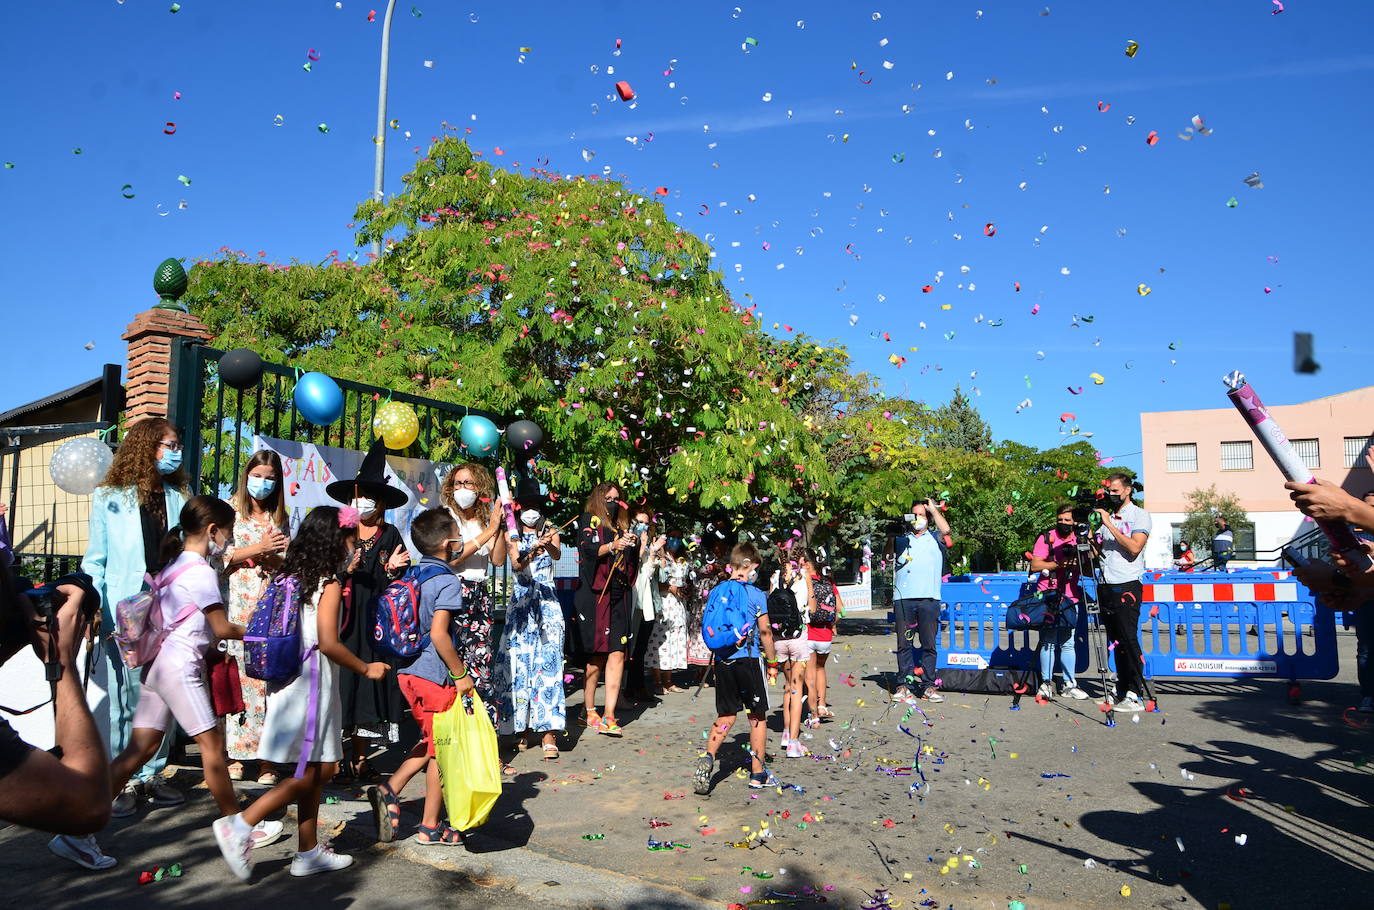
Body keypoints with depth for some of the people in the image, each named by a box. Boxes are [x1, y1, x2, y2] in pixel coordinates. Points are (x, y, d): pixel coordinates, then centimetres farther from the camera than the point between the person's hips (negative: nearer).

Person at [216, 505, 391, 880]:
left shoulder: (291, 578, 10)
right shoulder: (330, 584, -12)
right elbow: (328, 643, -20)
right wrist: (367, 668, -8)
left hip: (289, 682, 9)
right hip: (312, 685, -8)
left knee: (318, 771, 14)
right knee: (307, 775, -1)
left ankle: (309, 852, 20)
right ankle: (240, 825, -5)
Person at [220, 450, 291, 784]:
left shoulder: (280, 517, 15)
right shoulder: (229, 511, 7)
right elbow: (219, 556, -1)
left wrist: (274, 557, -6)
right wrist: (257, 549, -10)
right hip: (236, 606, -2)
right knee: (235, 677, -5)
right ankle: (234, 755, 4)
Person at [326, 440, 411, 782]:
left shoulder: (390, 535, 6)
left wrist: (391, 569, -16)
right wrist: (344, 570, -18)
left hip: (375, 621, 1)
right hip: (342, 620, -1)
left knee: (369, 683, 5)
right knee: (341, 683, -2)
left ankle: (360, 760, 15)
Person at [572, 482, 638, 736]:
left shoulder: (620, 527, 21)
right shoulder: (589, 521, 6)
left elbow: (631, 562, 17)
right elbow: (588, 549, -10)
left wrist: (632, 544, -2)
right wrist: (613, 546, -26)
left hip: (618, 596, 5)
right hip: (595, 594, -5)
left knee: (617, 653, -7)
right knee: (597, 655, -1)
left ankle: (609, 716, -10)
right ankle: (589, 711, 11)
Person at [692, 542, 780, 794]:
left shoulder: (716, 592, 4)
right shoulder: (756, 595, -8)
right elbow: (765, 632, -5)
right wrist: (772, 663, 5)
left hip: (722, 660, 4)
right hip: (748, 660, -4)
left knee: (726, 716, 15)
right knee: (758, 717, 9)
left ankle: (707, 757, -5)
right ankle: (758, 774, 15)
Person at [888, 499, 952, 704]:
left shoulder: (935, 539, 14)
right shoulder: (902, 539, 20)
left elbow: (946, 530, -6)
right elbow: (888, 555, 8)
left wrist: (933, 508, 5)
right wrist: (891, 535, -4)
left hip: (929, 598, -1)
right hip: (903, 597, 1)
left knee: (929, 644, 0)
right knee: (904, 643, 1)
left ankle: (928, 685, 4)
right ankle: (904, 685, 5)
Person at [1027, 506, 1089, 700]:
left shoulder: (1079, 541, 9)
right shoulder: (1046, 538, 0)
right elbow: (1035, 565, -7)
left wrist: (1077, 563, -12)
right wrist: (1058, 563, -17)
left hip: (1070, 599, 3)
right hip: (1048, 597, -3)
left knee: (1067, 643, 7)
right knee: (1049, 642, -3)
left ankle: (1069, 684, 12)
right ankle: (1046, 683, 4)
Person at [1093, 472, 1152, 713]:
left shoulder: (1139, 515, -1)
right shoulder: (1108, 515, 18)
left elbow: (1135, 548, -15)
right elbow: (1098, 551, 19)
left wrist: (1109, 525, -15)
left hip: (1127, 586, -7)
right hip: (1106, 585, 7)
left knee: (1129, 640, -10)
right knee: (1116, 641, 9)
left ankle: (1135, 695, -9)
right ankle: (1121, 691, 14)